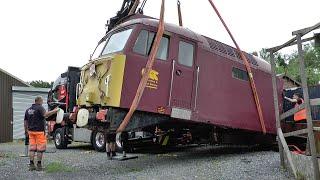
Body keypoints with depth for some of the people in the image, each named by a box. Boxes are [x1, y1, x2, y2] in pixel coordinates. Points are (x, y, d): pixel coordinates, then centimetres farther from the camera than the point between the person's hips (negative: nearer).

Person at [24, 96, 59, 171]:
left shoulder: (28, 110, 15)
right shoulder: (40, 108, -8)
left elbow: (26, 121, 18)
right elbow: (45, 114, -28)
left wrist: (26, 130, 27)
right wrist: (54, 111, -24)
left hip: (31, 131, 7)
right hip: (39, 131, -7)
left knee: (32, 148, 9)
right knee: (40, 148, 0)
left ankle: (31, 165, 9)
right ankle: (39, 165, 2)